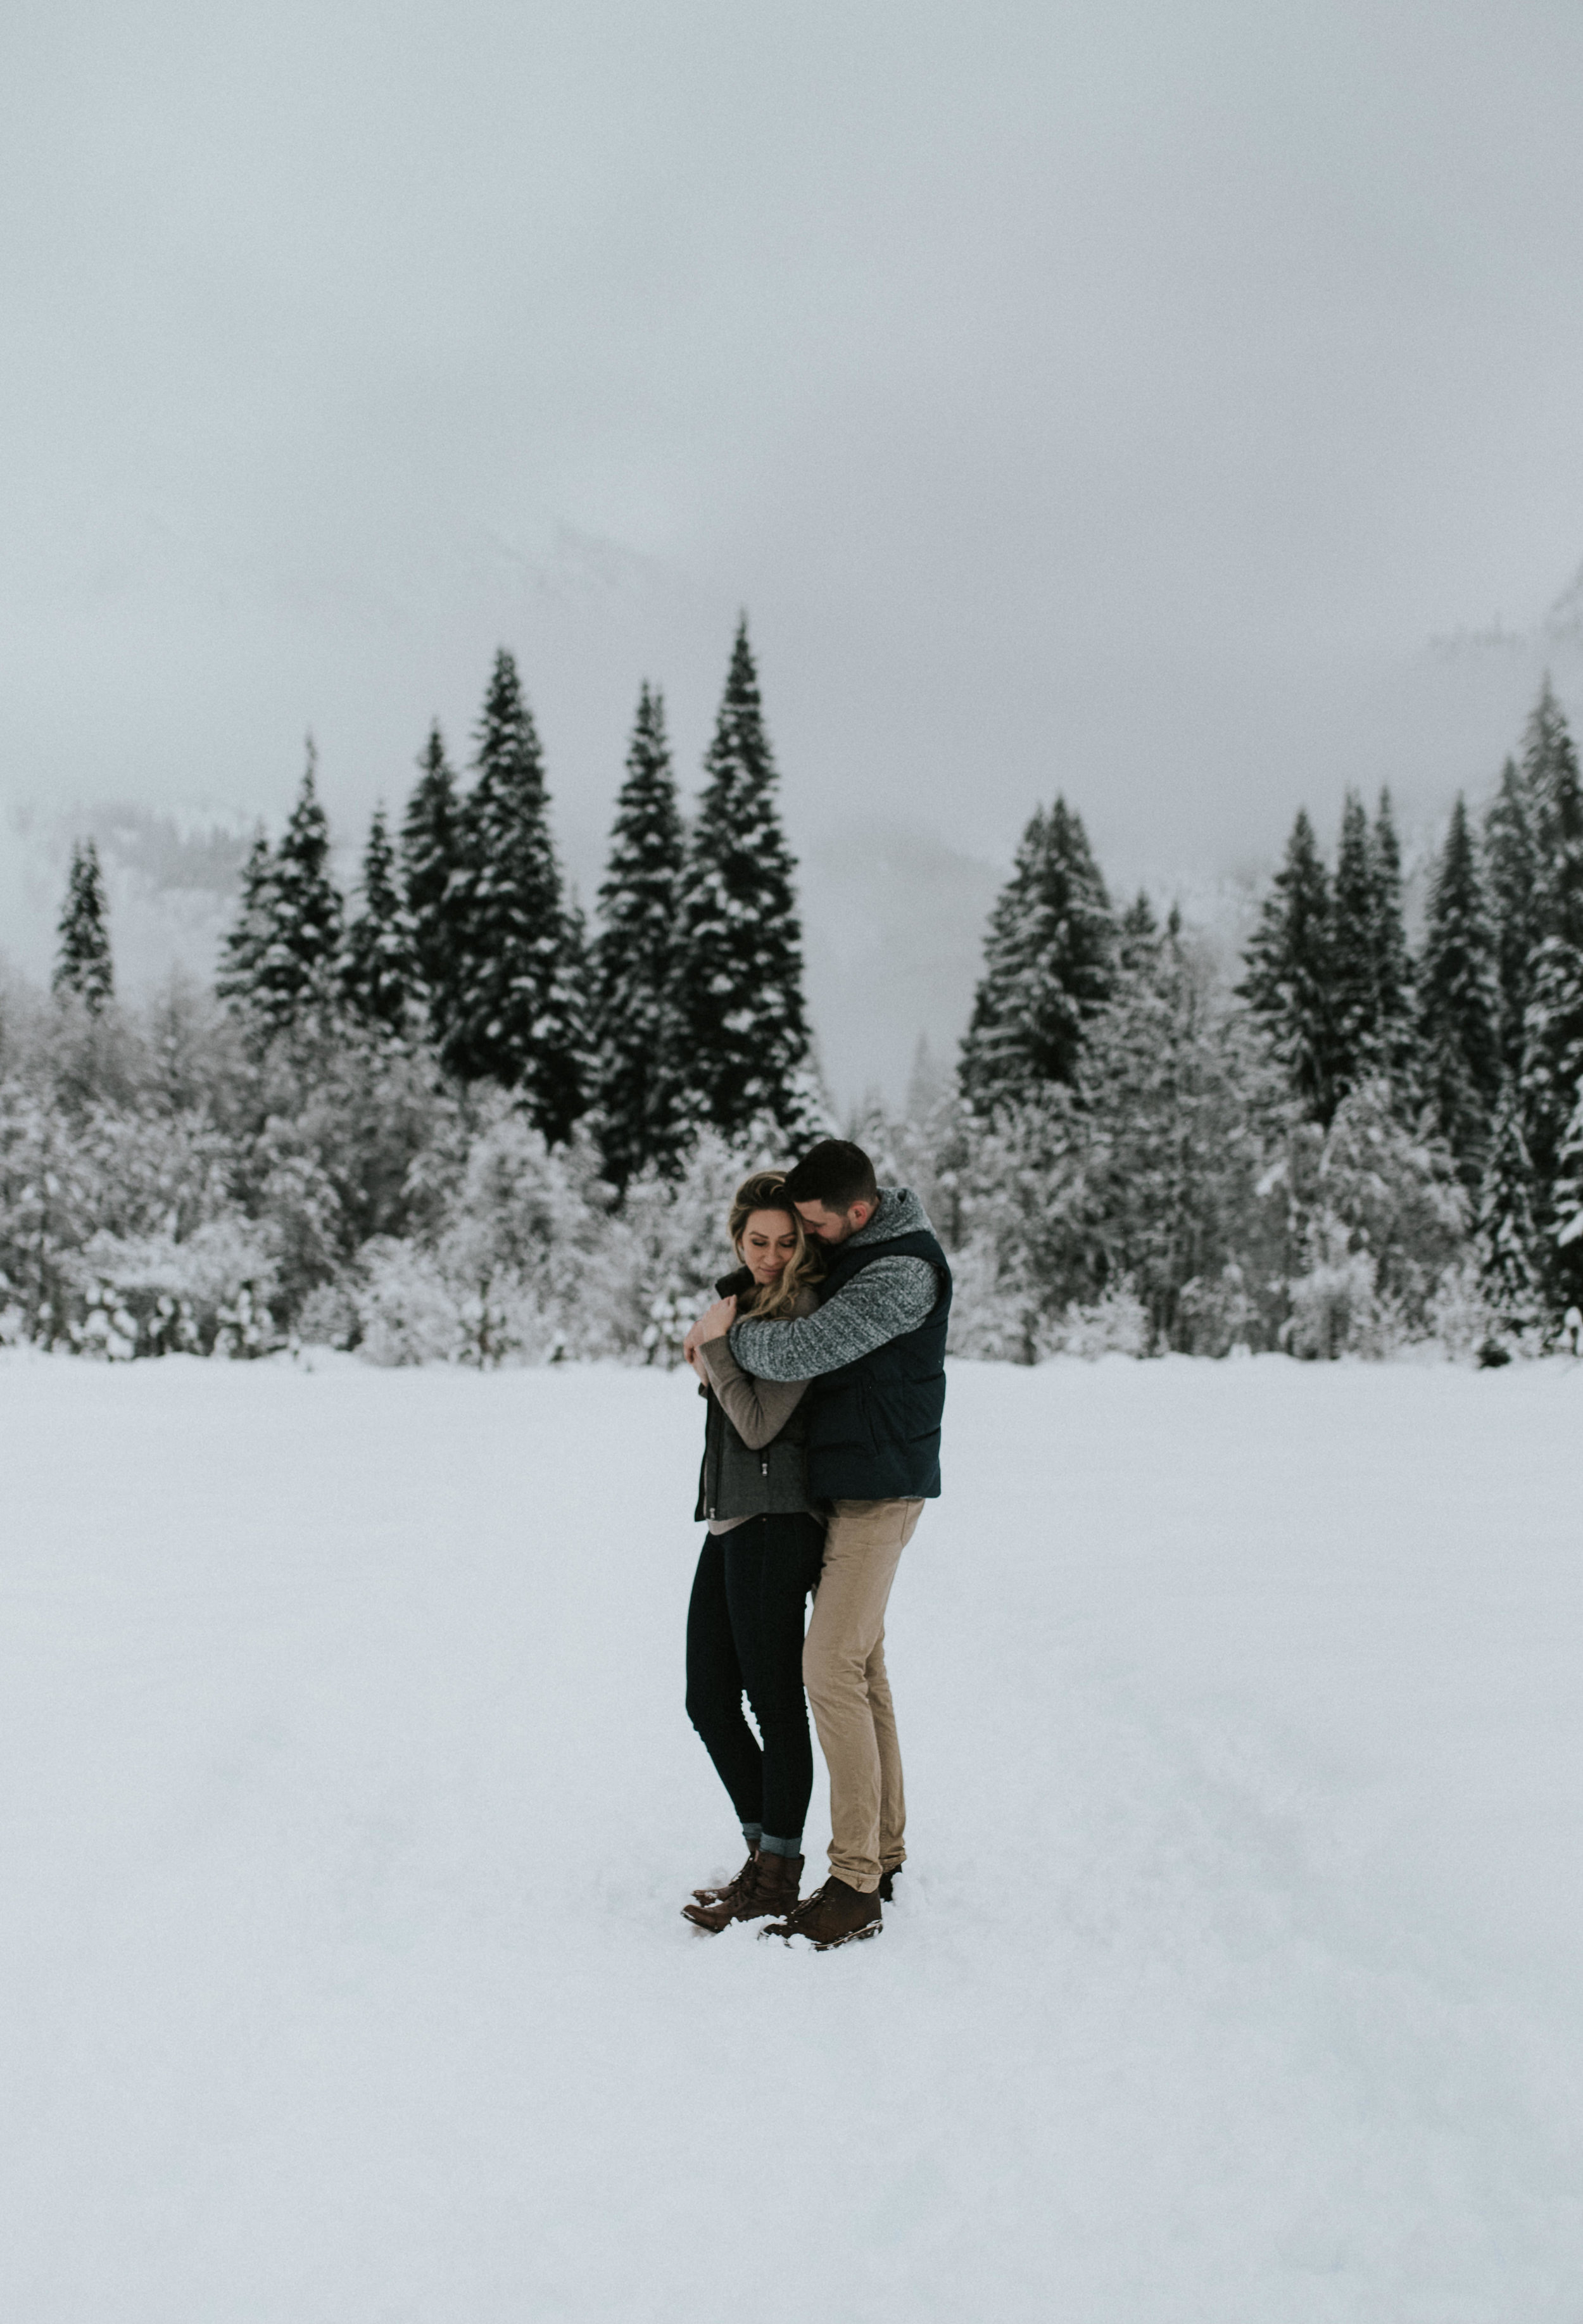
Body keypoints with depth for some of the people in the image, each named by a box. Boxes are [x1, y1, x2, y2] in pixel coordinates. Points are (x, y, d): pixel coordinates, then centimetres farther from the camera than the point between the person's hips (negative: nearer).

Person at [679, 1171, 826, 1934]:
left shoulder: (805, 1314, -11)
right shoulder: (747, 1298, 15)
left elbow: (760, 1423, -17)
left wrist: (714, 1350, -8)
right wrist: (713, 1355, 9)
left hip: (773, 1523, -9)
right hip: (728, 1523, 9)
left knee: (775, 1701, 0)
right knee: (710, 1700, 11)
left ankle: (778, 1879, 12)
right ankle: (764, 1854, 24)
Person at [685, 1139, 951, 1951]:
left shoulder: (902, 1273, -22)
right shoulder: (847, 1248, 8)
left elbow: (801, 1352, -27)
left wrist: (729, 1333, -9)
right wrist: (736, 1303, 7)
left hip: (881, 1491, -10)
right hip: (845, 1486, 10)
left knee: (833, 1670, -13)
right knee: (862, 1669, 13)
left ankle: (854, 1889, -9)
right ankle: (883, 1854, 22)